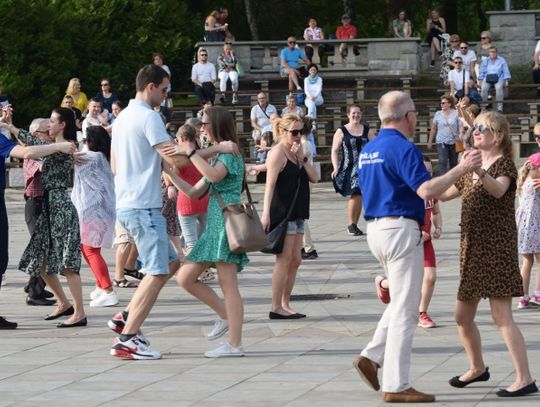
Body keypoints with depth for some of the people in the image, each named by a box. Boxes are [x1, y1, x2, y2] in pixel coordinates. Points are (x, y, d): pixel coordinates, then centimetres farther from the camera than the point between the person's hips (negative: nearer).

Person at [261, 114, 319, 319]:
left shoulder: (296, 152, 17)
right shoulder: (278, 153, -10)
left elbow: (314, 178, 9)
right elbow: (270, 184, -17)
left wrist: (302, 158, -6)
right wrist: (266, 213, -26)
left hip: (297, 213, 9)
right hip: (282, 213, -9)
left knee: (295, 260, 10)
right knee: (284, 260, -8)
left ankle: (285, 304, 17)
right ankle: (276, 308, -4)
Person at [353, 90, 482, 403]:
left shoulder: (368, 150, 13)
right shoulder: (403, 148, -15)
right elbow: (426, 190, -26)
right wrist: (461, 169, -20)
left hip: (376, 228, 9)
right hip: (401, 228, -9)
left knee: (402, 301, 22)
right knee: (405, 309, -4)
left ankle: (373, 356, 10)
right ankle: (396, 386, -2)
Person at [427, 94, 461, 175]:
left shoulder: (456, 113, -3)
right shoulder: (438, 114, 3)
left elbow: (461, 127, -5)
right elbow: (433, 128, 9)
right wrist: (430, 141, 9)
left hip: (453, 142, 0)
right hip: (441, 142, 0)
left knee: (453, 163, 10)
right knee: (442, 162, -13)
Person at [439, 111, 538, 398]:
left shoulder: (504, 164, -8)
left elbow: (498, 189, -32)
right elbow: (445, 194, 26)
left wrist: (480, 173, -49)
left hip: (497, 247, -8)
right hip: (472, 248, 8)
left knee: (502, 316, -12)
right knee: (463, 316, 13)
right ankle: (477, 368, 32)